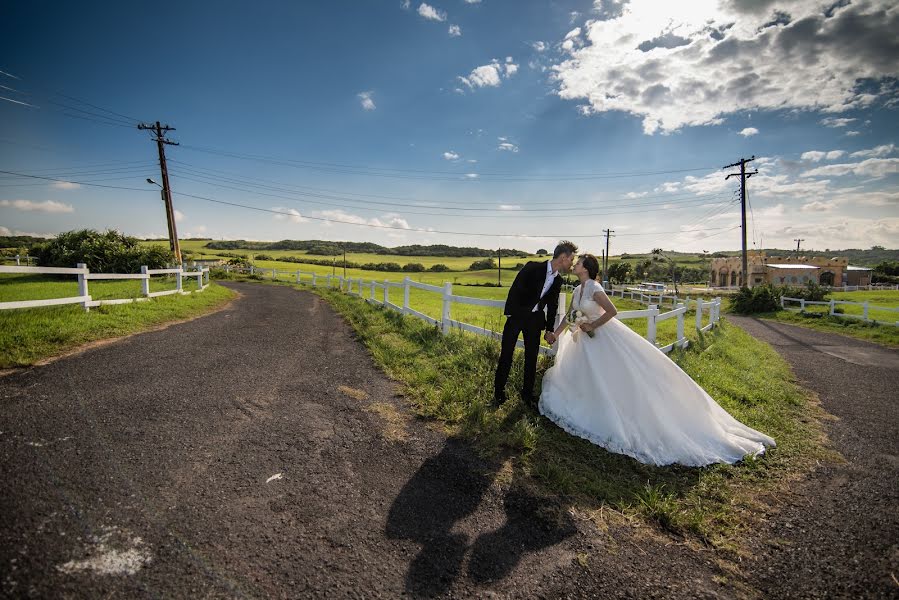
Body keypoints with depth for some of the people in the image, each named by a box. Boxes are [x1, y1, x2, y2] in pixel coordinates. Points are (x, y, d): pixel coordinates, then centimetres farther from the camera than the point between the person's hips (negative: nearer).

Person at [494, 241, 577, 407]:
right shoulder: (533, 267, -15)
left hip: (535, 319, 5)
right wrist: (510, 313, -17)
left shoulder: (558, 280, 3)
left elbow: (552, 305, 10)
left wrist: (549, 330, 10)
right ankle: (499, 392, 15)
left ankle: (527, 394, 22)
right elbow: (515, 289, -16)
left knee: (532, 358, 8)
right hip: (517, 314, -5)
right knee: (506, 354, 1)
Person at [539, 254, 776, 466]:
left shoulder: (594, 288, -20)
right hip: (589, 339, 9)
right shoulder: (576, 291, 5)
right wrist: (555, 334, 13)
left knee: (631, 372, -5)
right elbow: (569, 317, 14)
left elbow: (612, 311, -27)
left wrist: (592, 326, -19)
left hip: (607, 337, -9)